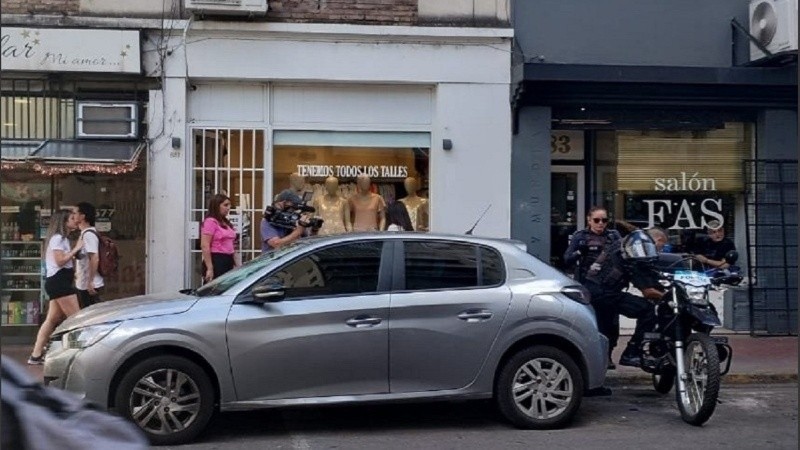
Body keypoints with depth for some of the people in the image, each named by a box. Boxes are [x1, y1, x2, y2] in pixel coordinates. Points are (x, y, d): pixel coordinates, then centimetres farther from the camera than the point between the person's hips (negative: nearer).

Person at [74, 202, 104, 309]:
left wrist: (90, 282, -24)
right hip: (83, 284, 10)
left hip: (89, 286, -10)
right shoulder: (85, 233, 14)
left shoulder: (88, 235, -17)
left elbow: (94, 259, -23)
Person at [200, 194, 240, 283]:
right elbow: (204, 246, -16)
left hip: (228, 262, 9)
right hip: (215, 261, -9)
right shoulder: (210, 222, -9)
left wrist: (237, 264, 17)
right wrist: (210, 268, -20)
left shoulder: (226, 223, 18)